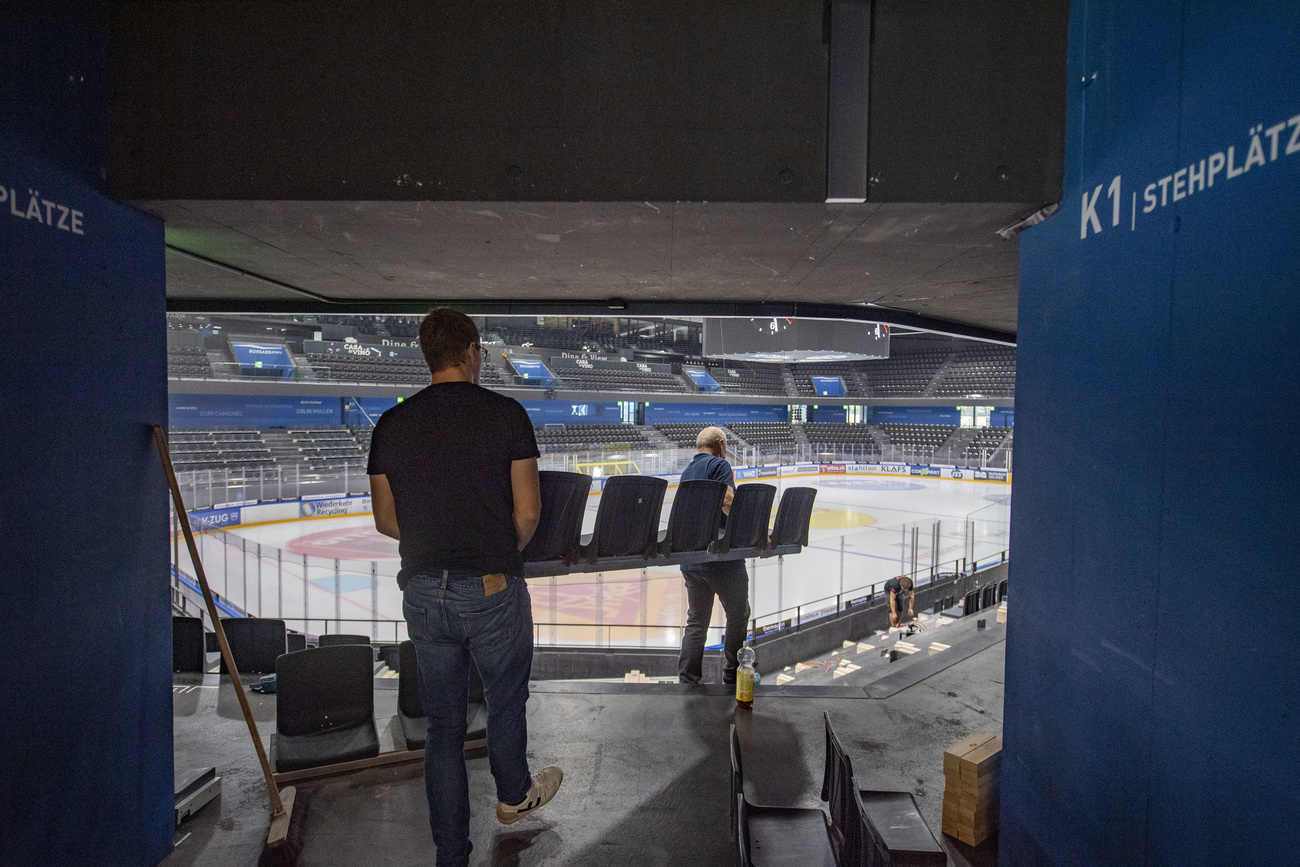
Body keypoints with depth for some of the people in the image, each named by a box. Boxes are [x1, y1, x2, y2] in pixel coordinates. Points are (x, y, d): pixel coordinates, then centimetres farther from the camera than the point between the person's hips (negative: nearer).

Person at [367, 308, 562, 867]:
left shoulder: (392, 424, 3)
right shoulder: (505, 414, -8)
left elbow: (385, 520, 8)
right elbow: (528, 511, -9)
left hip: (422, 591, 4)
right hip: (492, 590, -3)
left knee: (443, 725, 16)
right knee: (505, 700, 23)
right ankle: (514, 795, 46)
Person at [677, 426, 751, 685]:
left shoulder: (687, 471, 16)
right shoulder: (719, 465, -7)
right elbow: (728, 503, -24)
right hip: (721, 556, -7)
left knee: (696, 620, 16)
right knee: (738, 615, 13)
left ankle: (687, 680, 15)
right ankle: (733, 677, 23)